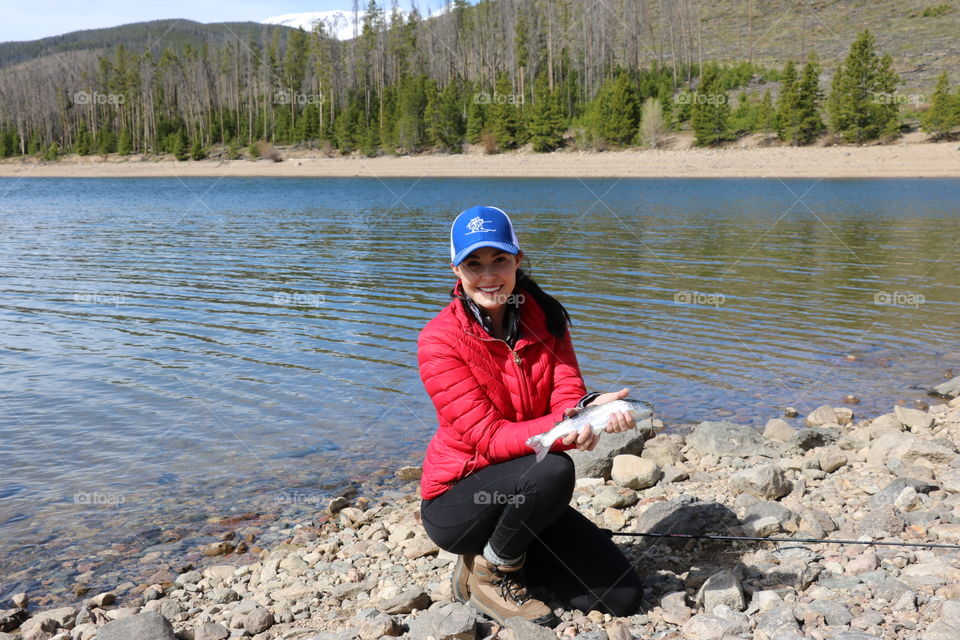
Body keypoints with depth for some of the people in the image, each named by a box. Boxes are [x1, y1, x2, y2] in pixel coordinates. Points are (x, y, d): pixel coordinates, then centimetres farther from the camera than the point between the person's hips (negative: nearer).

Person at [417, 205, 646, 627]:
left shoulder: (544, 318, -3)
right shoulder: (439, 340, -18)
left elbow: (567, 398, -12)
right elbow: (488, 437, -24)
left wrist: (591, 408, -37)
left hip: (524, 496, 5)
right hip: (456, 502, -5)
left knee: (623, 596, -2)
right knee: (552, 471, -35)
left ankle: (501, 558, 14)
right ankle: (489, 575, -8)